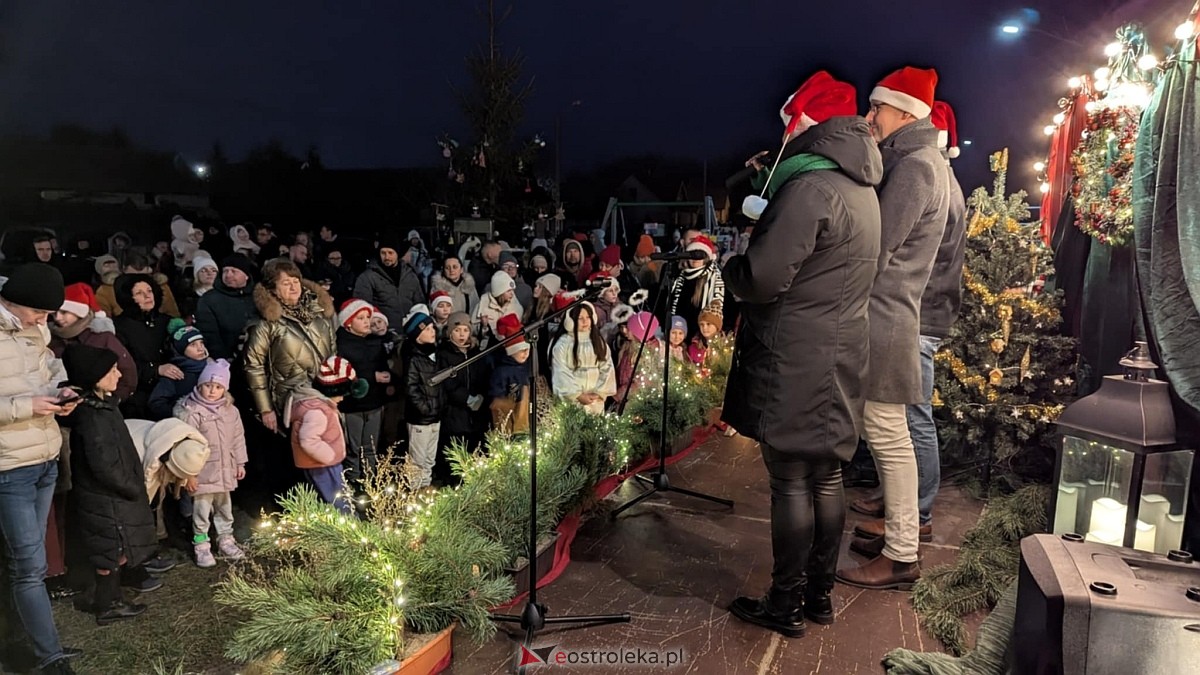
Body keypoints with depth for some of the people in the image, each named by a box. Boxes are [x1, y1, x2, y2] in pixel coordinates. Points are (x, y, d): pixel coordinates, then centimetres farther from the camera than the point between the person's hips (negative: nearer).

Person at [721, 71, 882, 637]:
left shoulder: (810, 187, -17)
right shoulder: (861, 188, 14)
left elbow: (763, 279, -22)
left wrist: (731, 265, -1)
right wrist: (766, 221, 16)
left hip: (794, 365, -9)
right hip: (839, 358, 9)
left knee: (791, 482, 0)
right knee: (826, 478, 15)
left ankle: (786, 605, 13)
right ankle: (820, 594, 27)